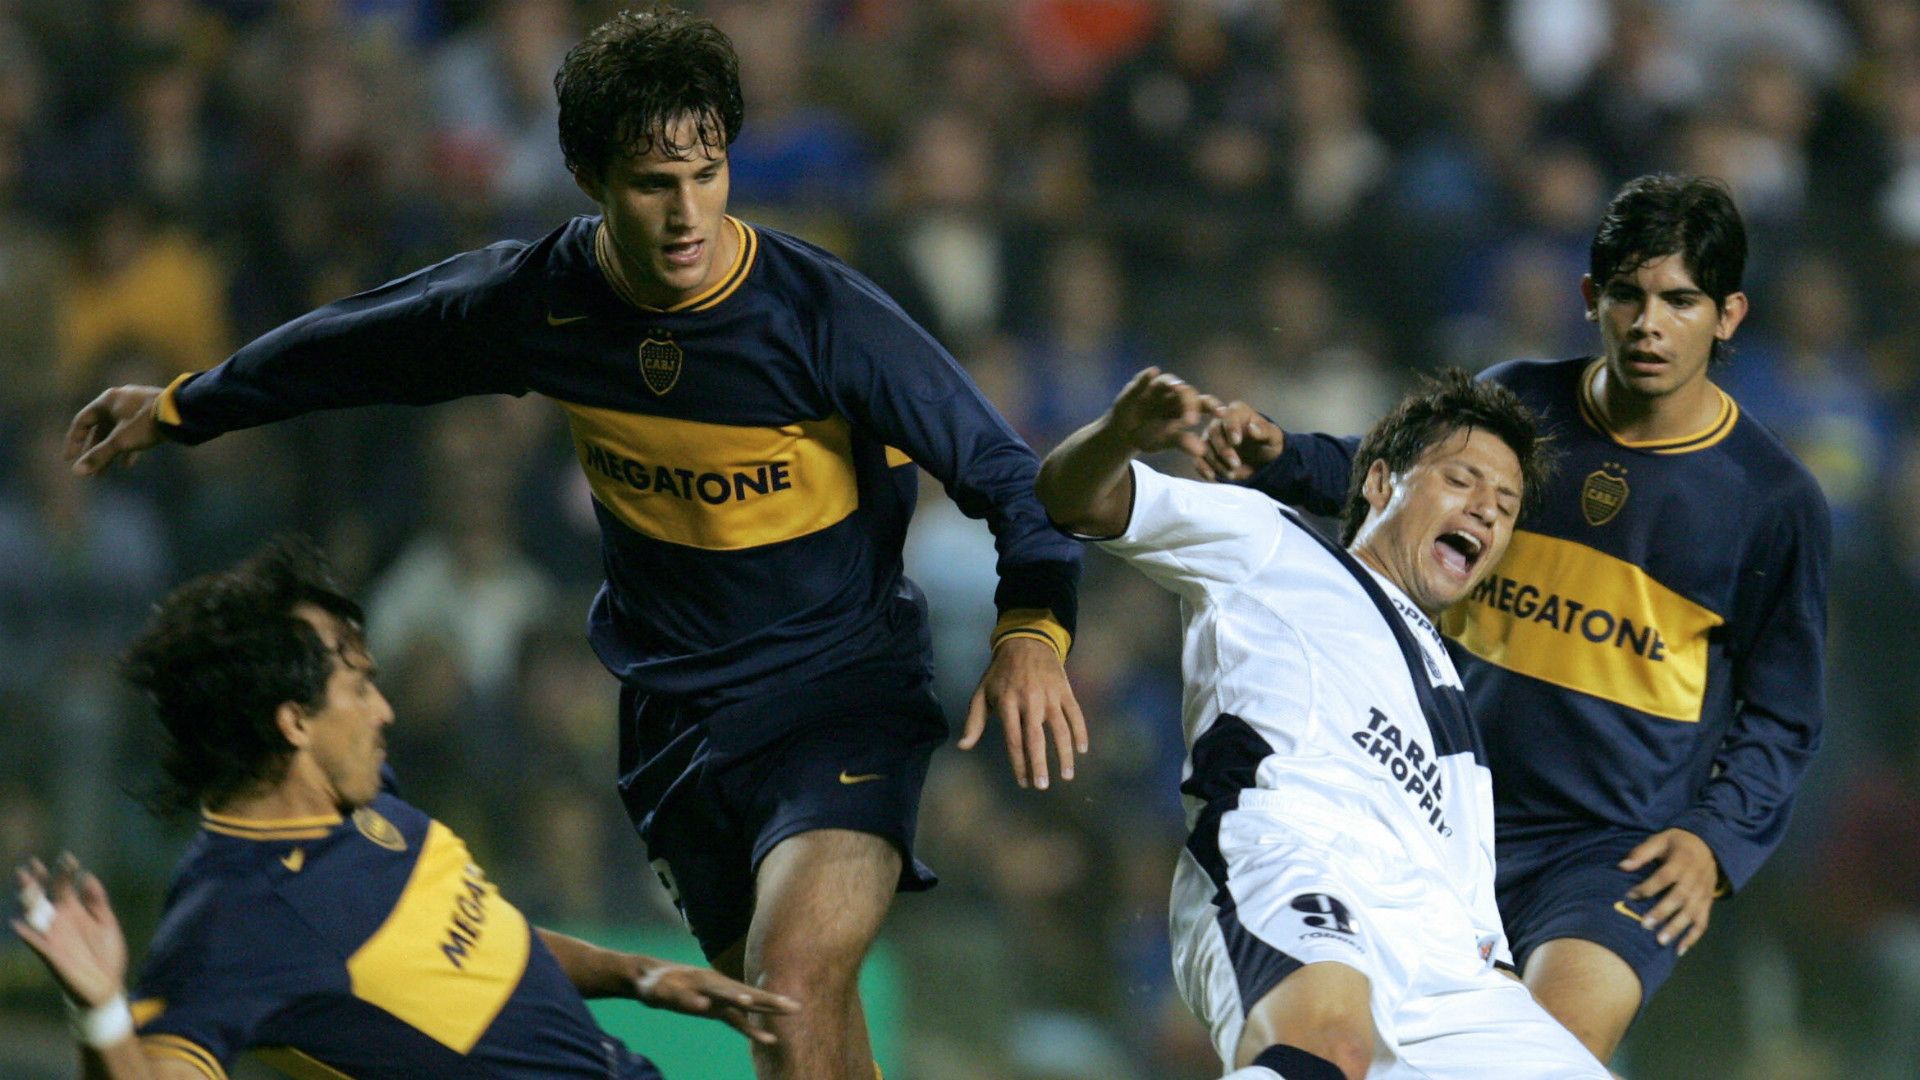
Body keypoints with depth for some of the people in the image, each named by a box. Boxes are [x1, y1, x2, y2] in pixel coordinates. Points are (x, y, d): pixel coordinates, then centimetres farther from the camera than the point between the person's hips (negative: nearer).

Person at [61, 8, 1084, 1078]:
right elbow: (359, 346, 14)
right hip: (676, 708, 5)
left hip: (845, 696, -5)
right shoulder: (536, 300, -7)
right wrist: (183, 407, 27)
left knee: (797, 991, -26)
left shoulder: (823, 313, -20)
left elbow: (1003, 470, -15)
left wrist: (1032, 630, -32)